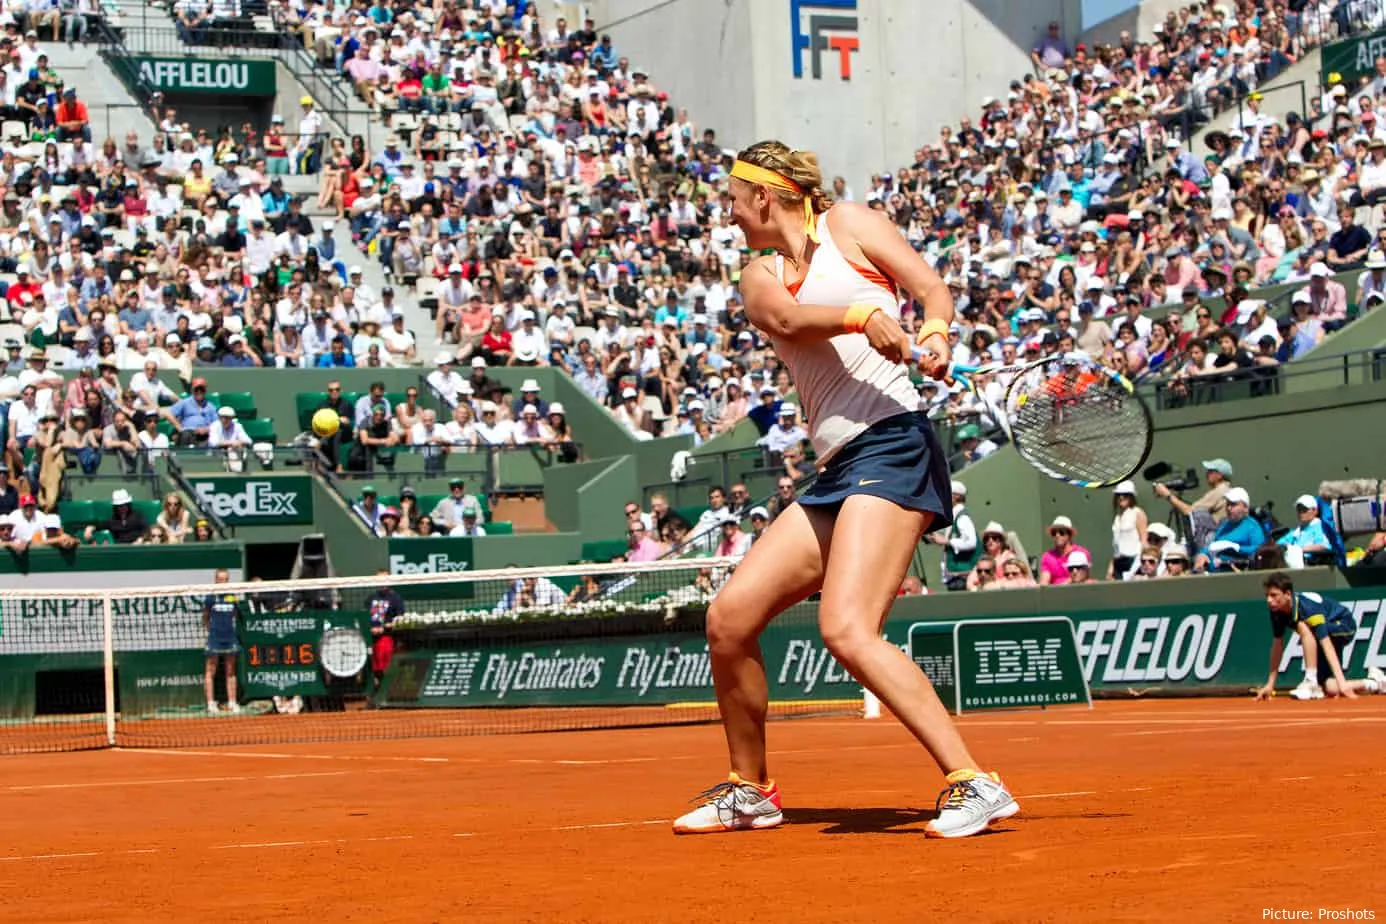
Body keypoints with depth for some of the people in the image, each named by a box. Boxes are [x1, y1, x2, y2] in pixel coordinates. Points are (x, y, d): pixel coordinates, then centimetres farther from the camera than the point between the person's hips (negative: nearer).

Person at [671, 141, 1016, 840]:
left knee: (847, 629, -23)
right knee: (728, 620, 5)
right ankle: (748, 790, 24)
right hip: (834, 476, 8)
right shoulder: (759, 276, 20)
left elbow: (932, 287, 1)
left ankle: (974, 784, -23)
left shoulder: (847, 224, 8)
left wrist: (935, 332, -22)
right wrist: (861, 316, -23)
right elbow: (784, 318, -3)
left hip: (891, 446, -7)